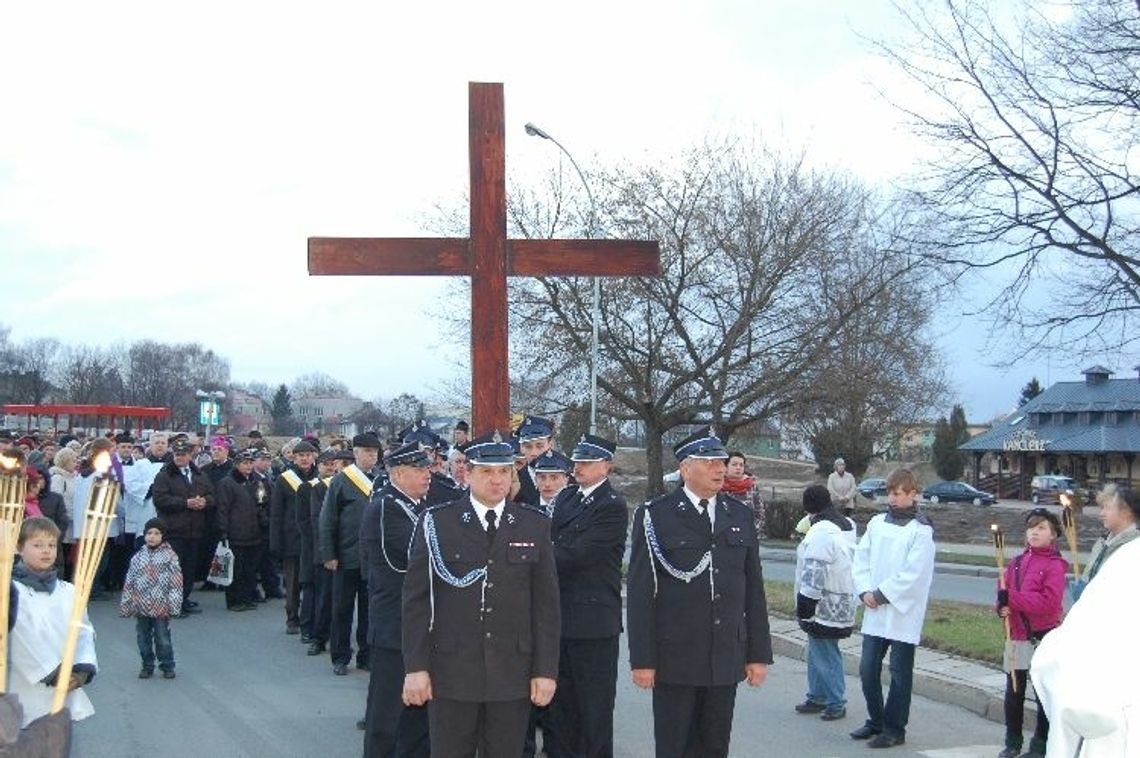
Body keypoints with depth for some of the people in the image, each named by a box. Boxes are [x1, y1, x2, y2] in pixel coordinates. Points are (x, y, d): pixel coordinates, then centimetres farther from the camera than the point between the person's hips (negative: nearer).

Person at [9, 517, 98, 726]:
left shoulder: (69, 591, 9)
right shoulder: (12, 591, -7)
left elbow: (84, 632, 4)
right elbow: (21, 642, -15)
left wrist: (83, 669, -12)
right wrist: (51, 672, -19)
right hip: (27, 694, -5)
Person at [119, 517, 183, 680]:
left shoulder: (169, 556, -4)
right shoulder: (138, 557, 6)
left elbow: (176, 581, -6)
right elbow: (129, 582, 10)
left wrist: (173, 603, -12)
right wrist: (125, 605, 8)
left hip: (161, 607, -3)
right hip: (141, 606, 4)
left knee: (163, 638, 1)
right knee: (143, 638, 11)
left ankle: (167, 666, 15)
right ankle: (147, 666, 24)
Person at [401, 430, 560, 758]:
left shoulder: (535, 526, 4)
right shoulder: (436, 522, -1)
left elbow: (546, 602, 3)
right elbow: (416, 599, -2)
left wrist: (546, 670, 0)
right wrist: (415, 667, -6)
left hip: (513, 674, 1)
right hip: (451, 672, -1)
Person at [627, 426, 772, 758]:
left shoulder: (740, 515, 9)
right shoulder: (655, 516, -5)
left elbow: (753, 589, 10)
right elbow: (640, 592, -7)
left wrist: (759, 654, 7)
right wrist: (642, 659, -10)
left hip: (726, 659, 4)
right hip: (675, 659, -4)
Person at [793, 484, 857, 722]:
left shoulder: (821, 531, -20)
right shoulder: (847, 526, 11)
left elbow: (814, 572, -21)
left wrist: (804, 605, -16)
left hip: (825, 607, -10)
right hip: (843, 602, 10)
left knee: (825, 655, -1)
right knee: (817, 653, 18)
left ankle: (836, 703, 5)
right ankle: (817, 697, 27)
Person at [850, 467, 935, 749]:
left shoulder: (921, 530, -8)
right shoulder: (877, 523, 9)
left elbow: (913, 574, -14)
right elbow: (861, 558, 9)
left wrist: (881, 595, -13)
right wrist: (865, 591, -6)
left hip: (903, 614, -5)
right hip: (874, 612, 5)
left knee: (900, 673, 3)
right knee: (868, 668, 8)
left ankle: (894, 728, 13)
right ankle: (876, 721, 24)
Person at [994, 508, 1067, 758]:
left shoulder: (1055, 566, -9)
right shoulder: (1017, 562, 9)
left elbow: (1049, 603, -18)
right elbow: (1003, 593, 12)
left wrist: (1012, 597, -21)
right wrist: (1002, 606, -10)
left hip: (1043, 639, -5)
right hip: (1016, 637, 5)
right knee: (1013, 693, 10)